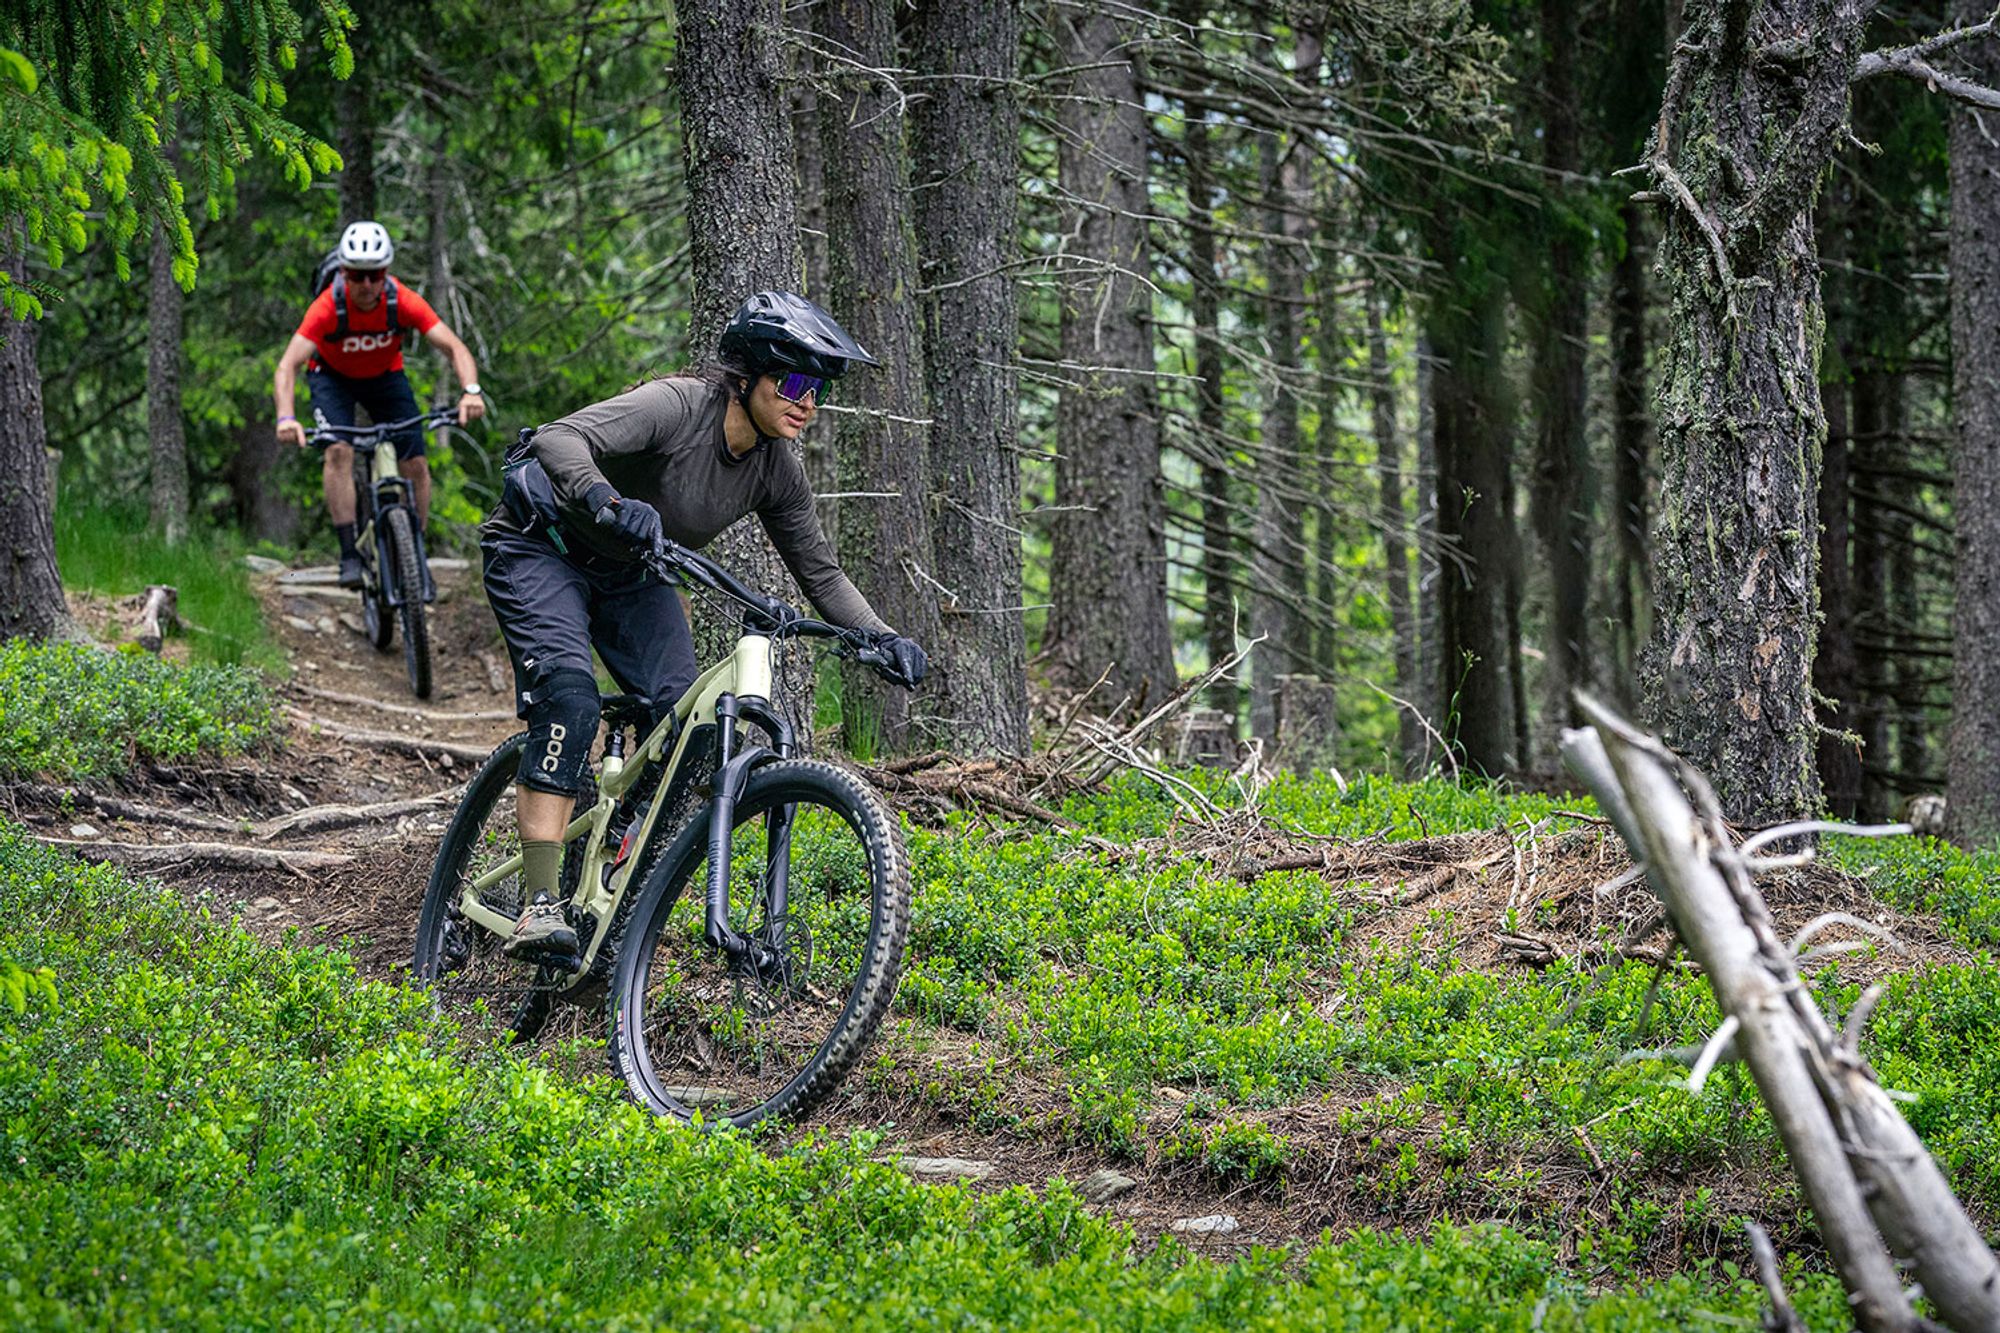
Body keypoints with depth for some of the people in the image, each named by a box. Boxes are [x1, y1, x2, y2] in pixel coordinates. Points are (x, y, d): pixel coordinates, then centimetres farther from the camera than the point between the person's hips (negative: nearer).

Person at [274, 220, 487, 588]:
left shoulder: (403, 302, -29)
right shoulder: (327, 308, -34)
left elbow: (455, 348, -32)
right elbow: (287, 366, -41)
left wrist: (471, 391, -52)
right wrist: (285, 418, -58)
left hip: (385, 375, 2)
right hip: (333, 376, -2)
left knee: (415, 464, -10)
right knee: (339, 451, -26)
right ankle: (349, 555, -23)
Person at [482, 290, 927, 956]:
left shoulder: (777, 472, -9)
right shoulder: (679, 405, -30)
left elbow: (820, 573, 1)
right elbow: (559, 439, -43)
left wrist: (882, 637, -16)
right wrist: (609, 503, -62)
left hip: (628, 575, 7)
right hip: (542, 548, -7)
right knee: (571, 700, -28)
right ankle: (540, 907, -32)